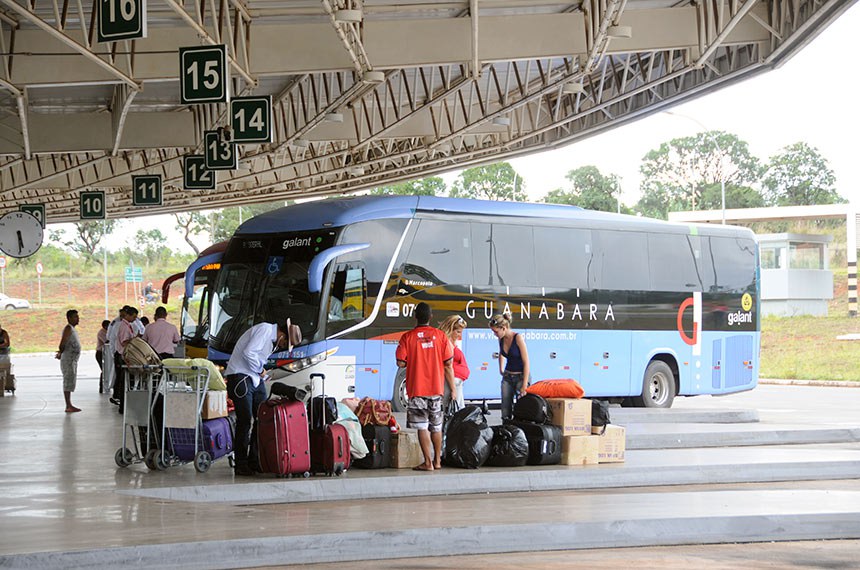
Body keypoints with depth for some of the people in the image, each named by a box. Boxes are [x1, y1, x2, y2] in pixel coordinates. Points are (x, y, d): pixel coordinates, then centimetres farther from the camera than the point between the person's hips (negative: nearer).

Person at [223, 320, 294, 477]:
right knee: (245, 421, -9)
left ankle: (255, 461, 8)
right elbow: (248, 352, -23)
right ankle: (240, 465, -3)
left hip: (256, 378, 9)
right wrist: (260, 370, -10)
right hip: (241, 377, -9)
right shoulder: (265, 330, -14)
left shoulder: (272, 339, 17)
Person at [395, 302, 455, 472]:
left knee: (422, 427, -1)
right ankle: (437, 460, 23)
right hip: (436, 388, 3)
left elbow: (400, 362, -9)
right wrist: (453, 388, 6)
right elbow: (448, 364, 0)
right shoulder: (440, 335, 0)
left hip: (417, 389, -3)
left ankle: (428, 462, -4)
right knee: (436, 426, 15)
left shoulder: (408, 337, -6)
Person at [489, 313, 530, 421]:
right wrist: (501, 370, 17)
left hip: (521, 376, -6)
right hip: (507, 377, 6)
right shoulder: (501, 339, 1)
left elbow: (526, 362, -18)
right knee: (505, 411, 2)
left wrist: (524, 385, -19)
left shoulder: (518, 338, -18)